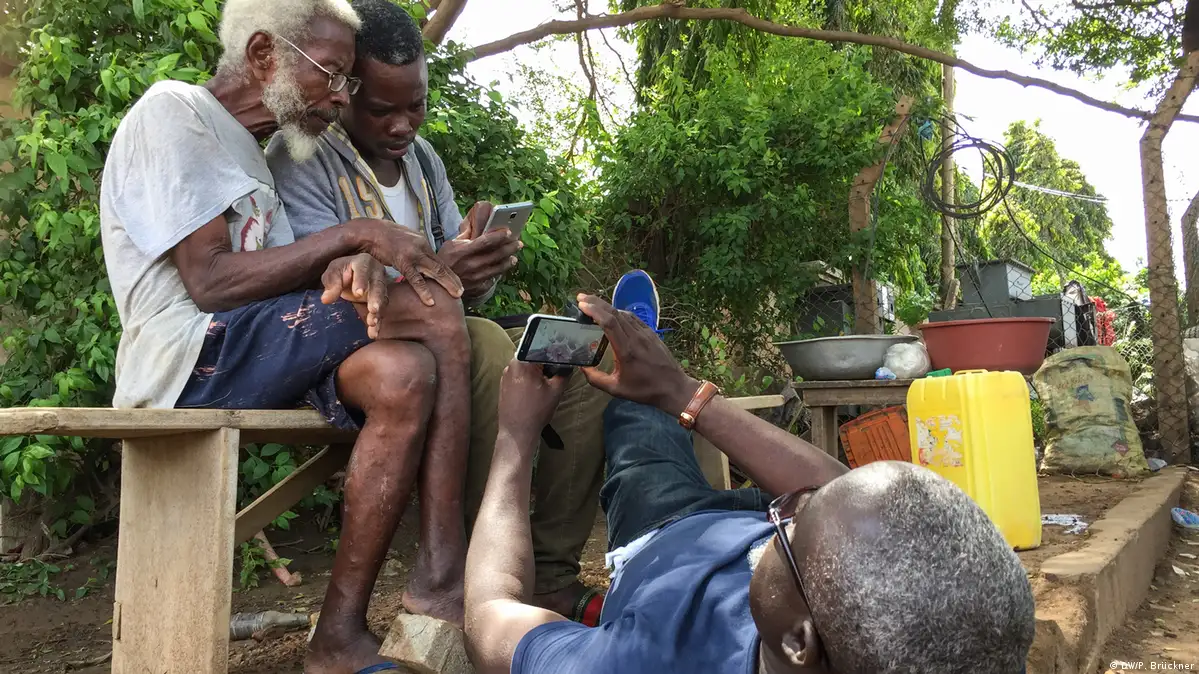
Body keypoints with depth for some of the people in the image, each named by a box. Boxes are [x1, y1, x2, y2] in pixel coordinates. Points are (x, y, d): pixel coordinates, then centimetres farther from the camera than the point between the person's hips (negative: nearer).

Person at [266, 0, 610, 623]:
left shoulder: (422, 157, 14)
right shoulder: (300, 157, -7)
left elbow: (467, 287, 11)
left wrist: (482, 264, -15)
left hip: (435, 342, 7)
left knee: (580, 366, -12)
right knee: (482, 348, -35)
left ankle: (550, 577, -11)